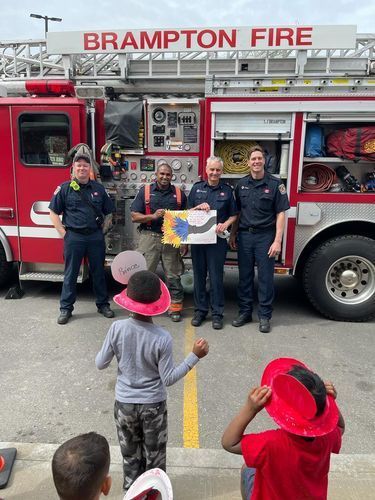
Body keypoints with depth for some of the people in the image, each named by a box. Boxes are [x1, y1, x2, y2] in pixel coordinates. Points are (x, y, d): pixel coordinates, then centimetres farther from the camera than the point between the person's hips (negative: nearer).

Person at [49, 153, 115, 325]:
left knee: (98, 272, 11)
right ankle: (66, 308, 17)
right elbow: (53, 212, 1)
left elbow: (109, 212, 14)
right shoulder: (64, 188, -1)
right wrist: (63, 233, -6)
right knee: (70, 274, 6)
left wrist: (102, 229, 5)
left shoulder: (98, 188, 7)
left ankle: (103, 304, 25)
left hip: (96, 236, 2)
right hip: (74, 237, -2)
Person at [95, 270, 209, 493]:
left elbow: (100, 364, -8)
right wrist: (195, 356, -14)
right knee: (154, 456, 22)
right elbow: (168, 379, -16)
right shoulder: (162, 338, -24)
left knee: (131, 455, 25)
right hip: (153, 405, -2)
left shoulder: (117, 328, -19)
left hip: (124, 403, 2)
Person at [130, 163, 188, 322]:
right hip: (149, 238, -1)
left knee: (173, 276, 6)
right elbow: (134, 216, 0)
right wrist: (153, 216, -15)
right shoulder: (145, 191, 4)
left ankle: (175, 307, 17)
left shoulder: (179, 193, 9)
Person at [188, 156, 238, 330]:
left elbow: (233, 215, 8)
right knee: (199, 275, 8)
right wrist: (199, 207, -10)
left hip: (217, 239, -2)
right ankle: (200, 309, 21)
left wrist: (225, 224, -12)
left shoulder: (227, 190, 5)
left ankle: (217, 313, 12)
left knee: (216, 276, 1)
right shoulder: (197, 188, 8)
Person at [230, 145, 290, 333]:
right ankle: (245, 311, 23)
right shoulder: (241, 184, 7)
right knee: (245, 275, 10)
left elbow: (280, 213, -6)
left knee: (265, 277, 3)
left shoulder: (275, 184, -4)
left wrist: (277, 241, -13)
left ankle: (264, 316, 15)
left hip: (265, 236, -3)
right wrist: (233, 235, 10)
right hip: (245, 235, 3)